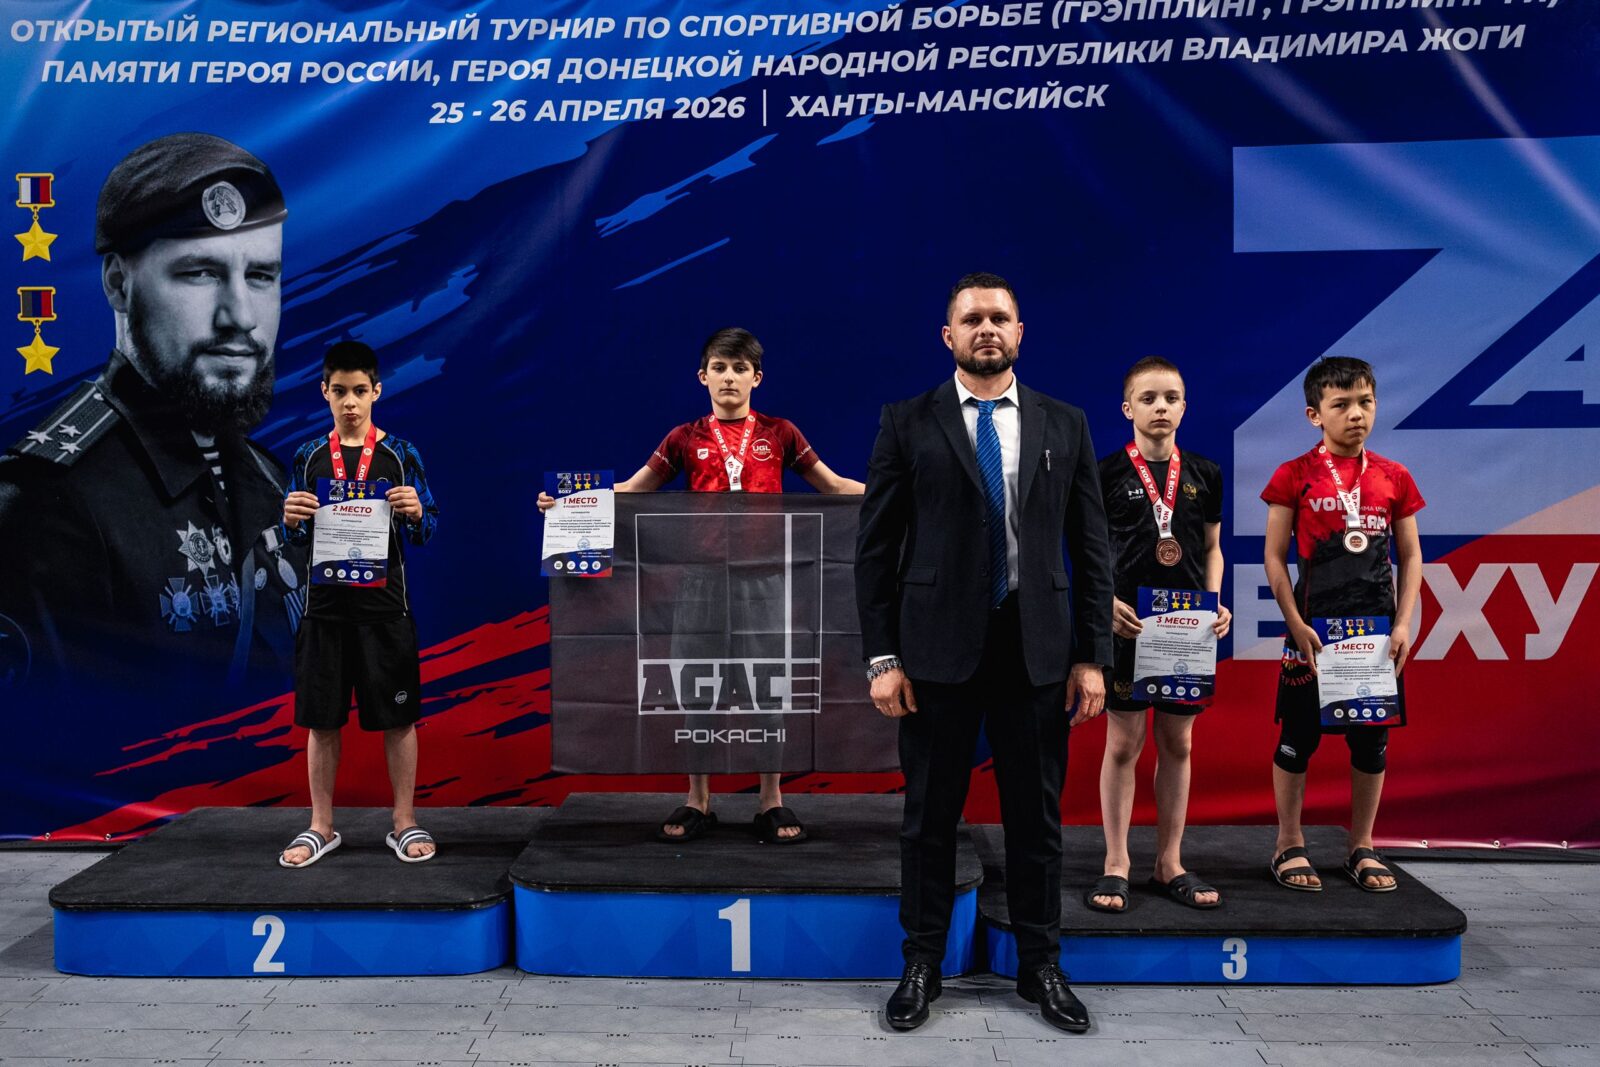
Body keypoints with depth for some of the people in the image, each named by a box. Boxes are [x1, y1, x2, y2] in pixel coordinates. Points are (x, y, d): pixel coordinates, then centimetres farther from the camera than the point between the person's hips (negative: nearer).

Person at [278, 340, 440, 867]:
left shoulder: (400, 454, 1)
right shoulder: (308, 457, 7)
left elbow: (427, 533, 2)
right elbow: (295, 538, 10)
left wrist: (415, 512, -20)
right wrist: (291, 519, -12)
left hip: (384, 602, -2)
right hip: (326, 601, 2)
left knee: (397, 715, 2)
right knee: (322, 718, 7)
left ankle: (405, 824, 14)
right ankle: (321, 827, 19)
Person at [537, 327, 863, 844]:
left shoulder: (780, 433, 5)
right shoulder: (685, 439, 6)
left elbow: (833, 486, 9)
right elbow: (631, 491, 7)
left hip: (765, 573, -1)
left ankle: (771, 800, 16)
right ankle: (697, 800, 18)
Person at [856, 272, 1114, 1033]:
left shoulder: (1064, 425, 6)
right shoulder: (908, 424, 0)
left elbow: (1090, 549, 6)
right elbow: (875, 549, -1)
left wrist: (1092, 656, 0)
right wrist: (881, 658, -7)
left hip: (1036, 650, 2)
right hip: (937, 649, -1)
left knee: (1036, 817, 11)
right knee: (929, 816, 9)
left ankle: (1040, 968, 27)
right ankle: (922, 965, 25)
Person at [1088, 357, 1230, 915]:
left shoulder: (1205, 475, 7)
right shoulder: (1107, 473, -2)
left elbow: (1212, 548, 14)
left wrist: (1214, 604, -1)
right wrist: (1106, 601, -15)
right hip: (1128, 624, -3)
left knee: (1178, 743, 9)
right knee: (1123, 743, 1)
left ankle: (1169, 864, 20)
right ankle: (1116, 864, 12)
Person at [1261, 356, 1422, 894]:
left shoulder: (1394, 478, 6)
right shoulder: (1295, 476, -3)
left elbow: (1411, 556, 9)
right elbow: (1274, 556, -3)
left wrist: (1404, 625, -1)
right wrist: (1297, 624, -10)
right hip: (1313, 625, -3)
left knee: (1372, 739, 9)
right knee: (1298, 736, 3)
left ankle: (1362, 848, 22)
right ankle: (1289, 845, 17)